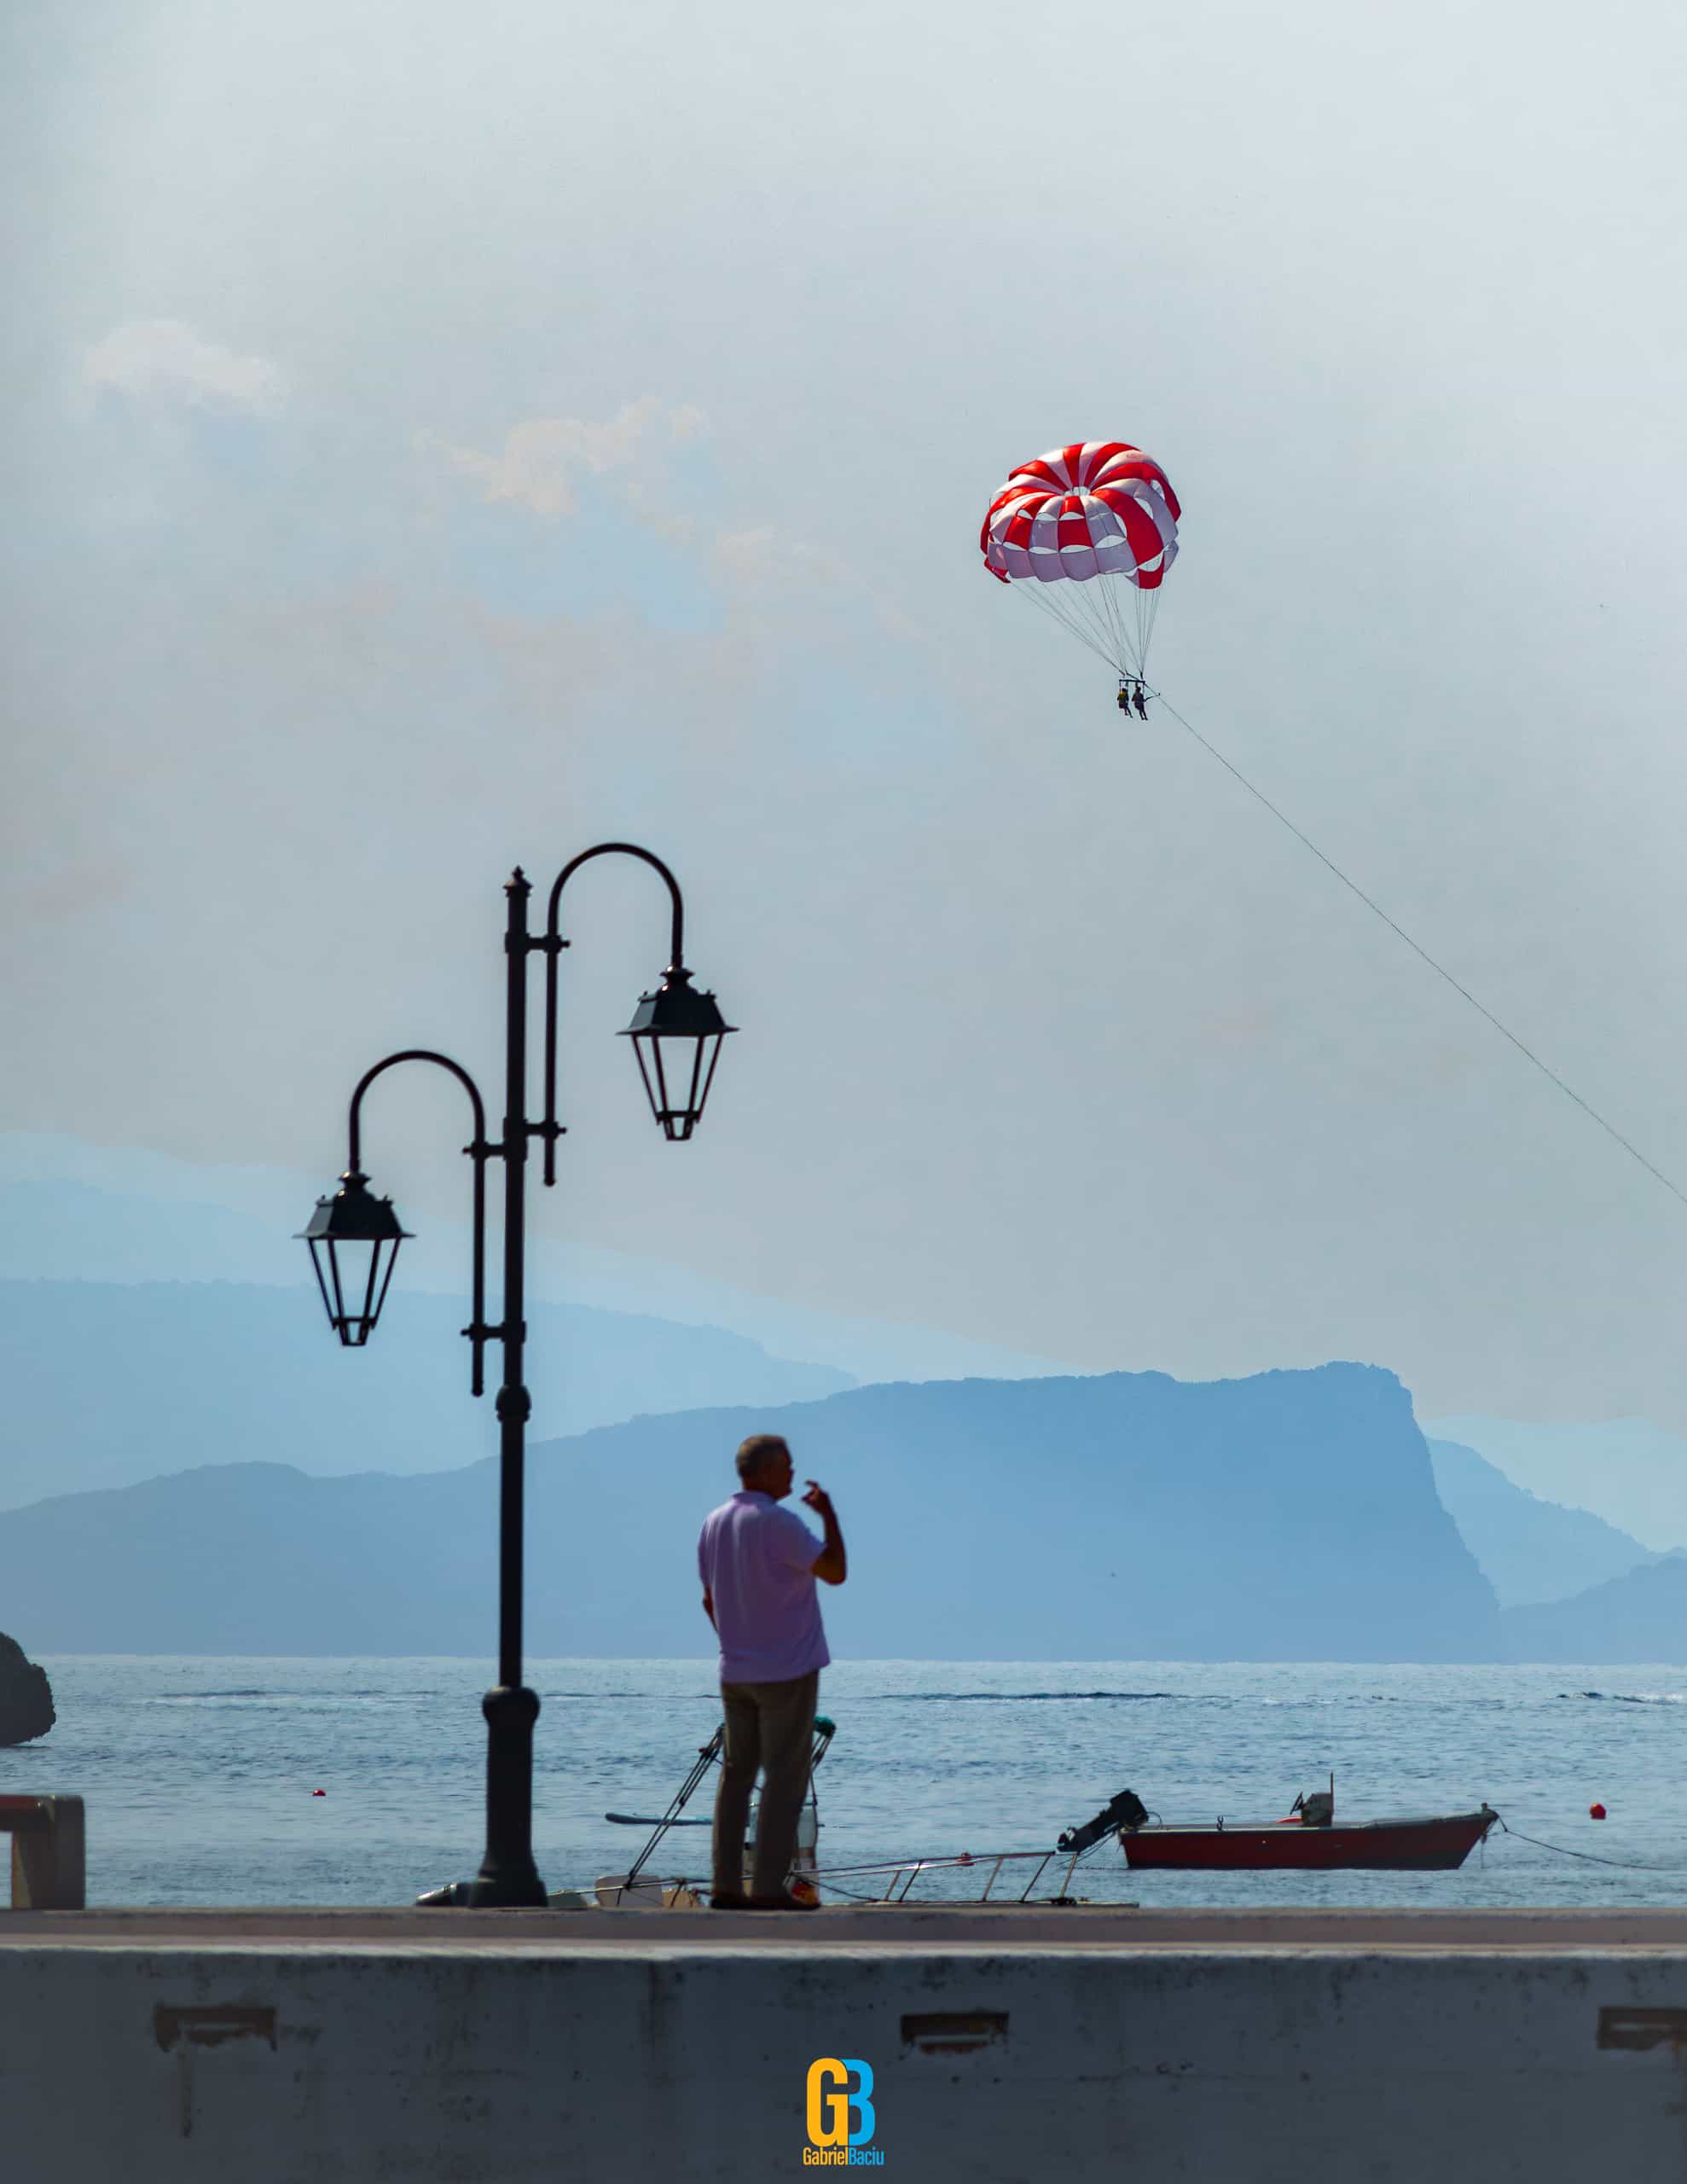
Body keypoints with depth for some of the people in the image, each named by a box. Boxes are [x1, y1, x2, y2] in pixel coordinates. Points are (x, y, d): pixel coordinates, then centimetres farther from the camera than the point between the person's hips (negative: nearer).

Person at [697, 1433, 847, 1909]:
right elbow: (836, 1571, -15)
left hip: (736, 1673, 7)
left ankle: (726, 1884, 6)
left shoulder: (713, 1524, 8)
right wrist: (828, 1514, -4)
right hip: (788, 1672, -7)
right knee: (784, 1779, -4)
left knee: (737, 1773, 9)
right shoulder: (779, 1523, -17)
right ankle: (769, 1888, -7)